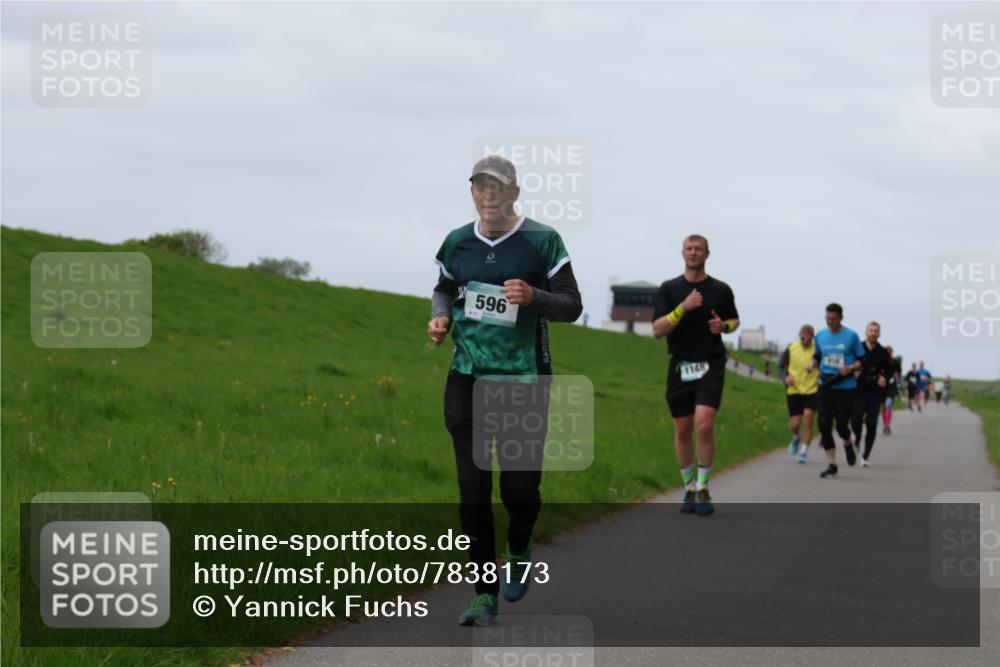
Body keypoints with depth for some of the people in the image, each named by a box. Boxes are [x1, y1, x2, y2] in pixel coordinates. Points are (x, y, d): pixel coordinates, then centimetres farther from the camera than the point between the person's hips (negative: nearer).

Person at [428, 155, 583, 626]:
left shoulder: (542, 241, -4)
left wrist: (533, 297, -21)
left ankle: (519, 551, 36)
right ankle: (485, 593, 6)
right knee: (472, 489, -3)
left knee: (520, 487, 1)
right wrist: (439, 318, 1)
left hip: (524, 380, -2)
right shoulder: (456, 243, 6)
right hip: (467, 380, 2)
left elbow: (572, 304, -2)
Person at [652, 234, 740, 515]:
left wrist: (723, 325, -4)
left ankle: (703, 488, -7)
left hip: (711, 365, -1)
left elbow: (734, 320, 20)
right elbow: (657, 330, -5)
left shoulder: (721, 290, 4)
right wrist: (683, 307, -18)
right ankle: (689, 489, 20)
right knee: (683, 430, 6)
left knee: (705, 424, -18)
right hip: (680, 366, 2)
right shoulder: (669, 289, 3)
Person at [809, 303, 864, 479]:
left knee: (842, 425, -4)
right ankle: (832, 464, 5)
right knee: (824, 424, -4)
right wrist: (812, 364, -3)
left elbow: (861, 360, 1)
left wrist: (850, 368, -18)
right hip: (825, 385, 3)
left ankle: (848, 444, 33)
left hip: (845, 387, -3)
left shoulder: (851, 336, -4)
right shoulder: (820, 336, 6)